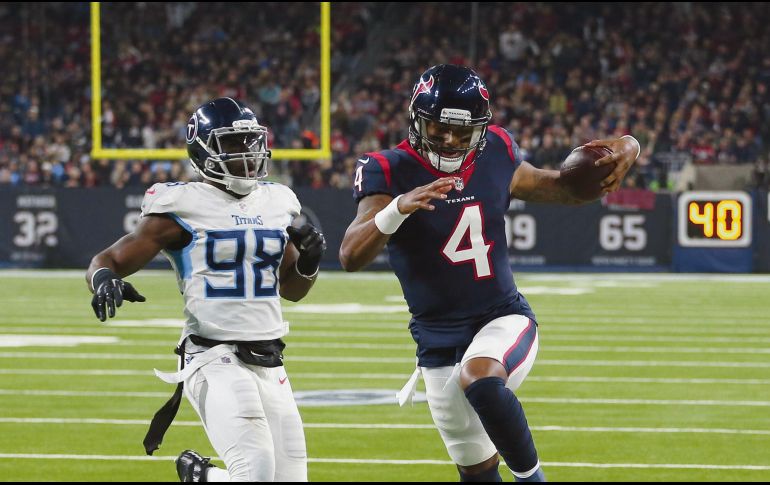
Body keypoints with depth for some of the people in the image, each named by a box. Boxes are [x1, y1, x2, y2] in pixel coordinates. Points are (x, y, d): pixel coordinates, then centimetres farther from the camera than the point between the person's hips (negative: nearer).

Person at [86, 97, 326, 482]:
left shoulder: (275, 203, 12)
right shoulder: (182, 208, -5)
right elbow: (108, 260, -4)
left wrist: (308, 260, 3)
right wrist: (104, 280, -27)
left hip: (269, 362, 6)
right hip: (215, 359, -6)